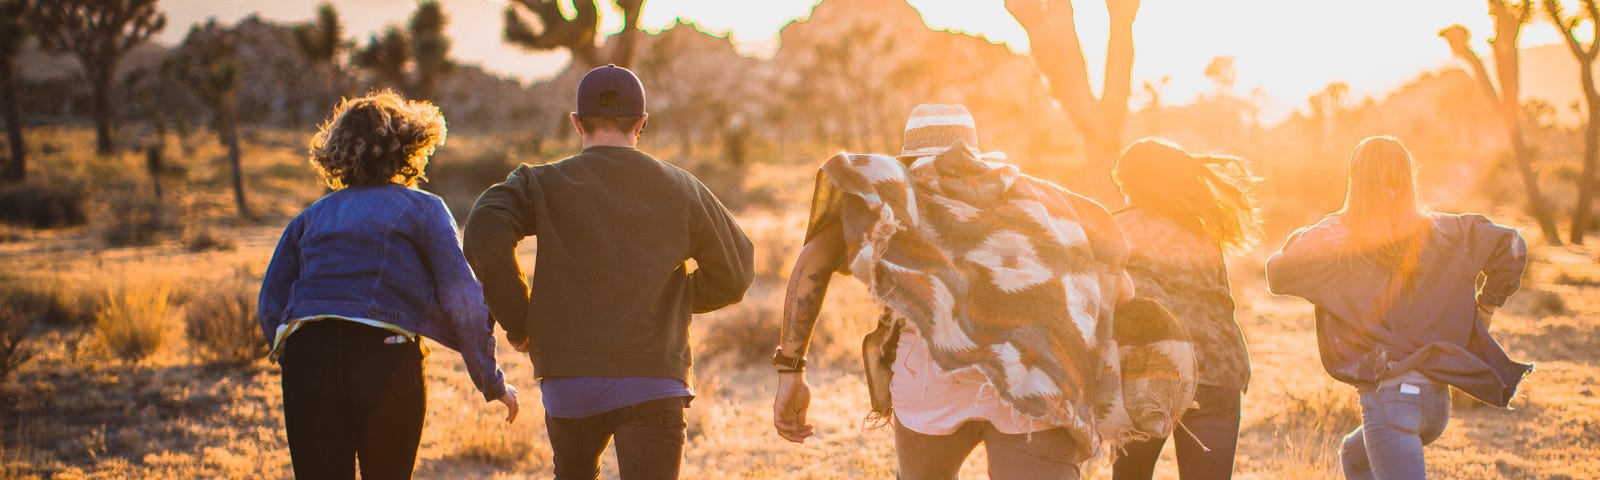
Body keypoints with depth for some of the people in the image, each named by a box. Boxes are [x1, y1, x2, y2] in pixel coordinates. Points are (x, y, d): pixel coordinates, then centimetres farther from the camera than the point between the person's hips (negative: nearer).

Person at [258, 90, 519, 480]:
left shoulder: (311, 217, 21)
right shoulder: (422, 208, 10)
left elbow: (270, 306, 13)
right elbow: (463, 301, 2)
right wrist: (492, 382, 7)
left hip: (307, 359, 2)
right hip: (388, 361, -2)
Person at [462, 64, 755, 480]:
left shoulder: (544, 184, 3)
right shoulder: (681, 190, 7)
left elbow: (485, 236, -14)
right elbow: (734, 273, 12)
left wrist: (517, 322, -2)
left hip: (568, 382, 1)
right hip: (654, 383, -1)